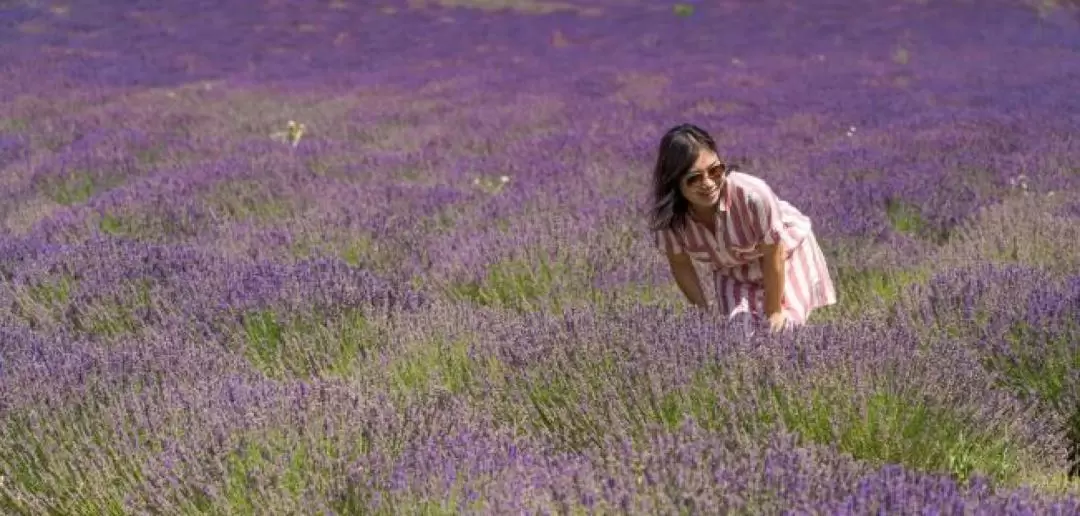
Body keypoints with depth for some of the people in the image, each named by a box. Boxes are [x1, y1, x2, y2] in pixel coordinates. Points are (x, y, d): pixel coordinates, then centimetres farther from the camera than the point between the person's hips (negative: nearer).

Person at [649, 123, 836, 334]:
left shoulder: (753, 195, -42)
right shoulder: (667, 213, -32)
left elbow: (772, 257, -26)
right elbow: (681, 265, -12)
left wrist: (774, 311, -14)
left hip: (784, 252, -2)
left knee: (781, 326, -6)